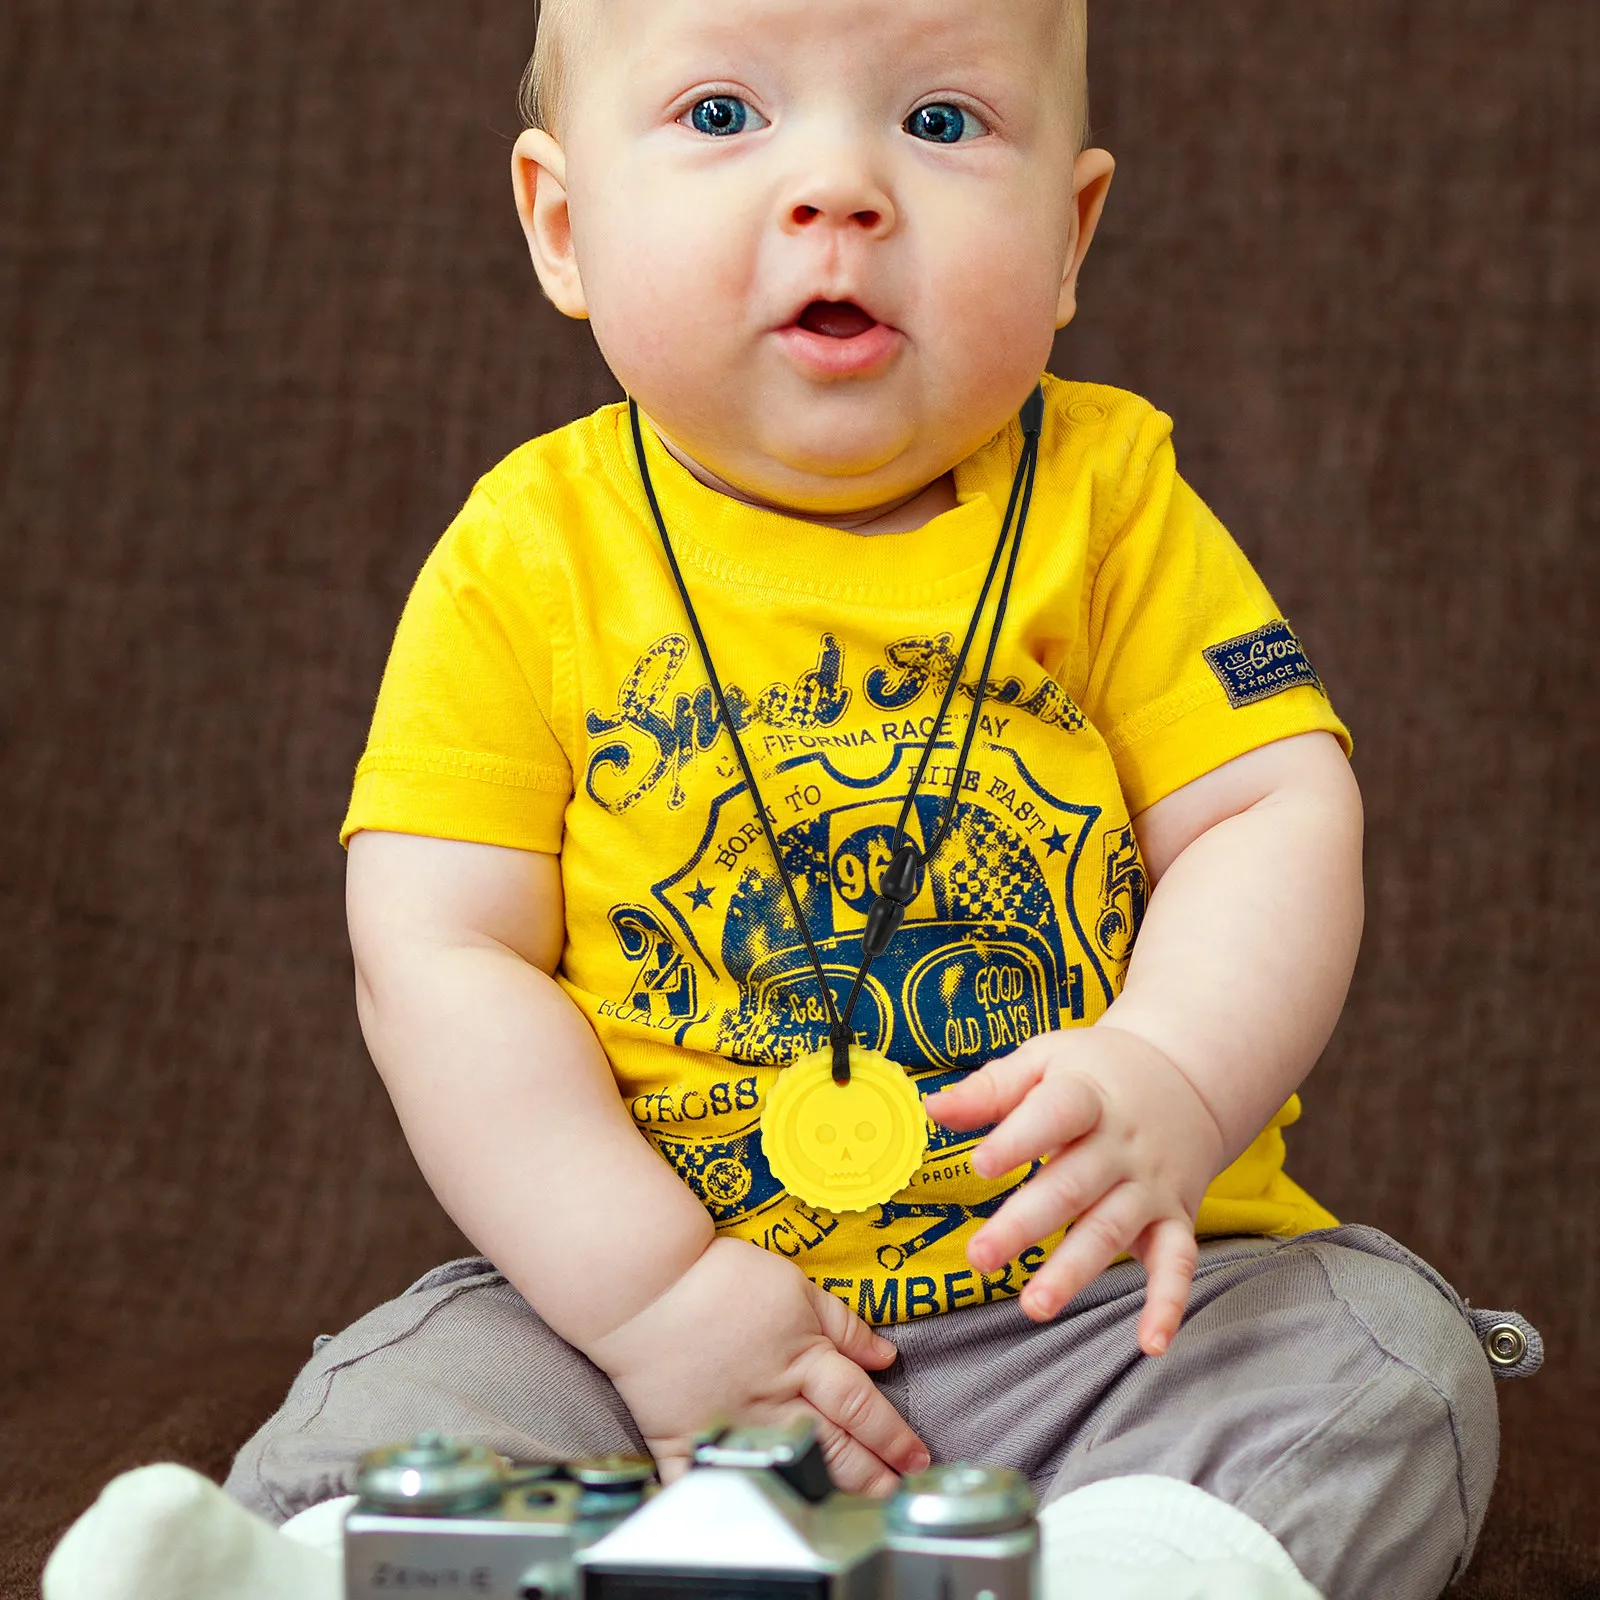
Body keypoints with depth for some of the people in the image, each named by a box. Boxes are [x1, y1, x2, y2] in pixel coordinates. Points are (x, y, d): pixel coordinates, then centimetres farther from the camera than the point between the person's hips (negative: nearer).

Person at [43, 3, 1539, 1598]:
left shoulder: (1106, 496, 0)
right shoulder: (529, 557, -3)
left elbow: (1275, 820, -3)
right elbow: (439, 957, -7)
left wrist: (1168, 1087, -24)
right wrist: (649, 1294, -17)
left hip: (1099, 1296, 2)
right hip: (637, 1300, -1)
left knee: (1386, 1369, -20)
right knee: (371, 1441, -22)